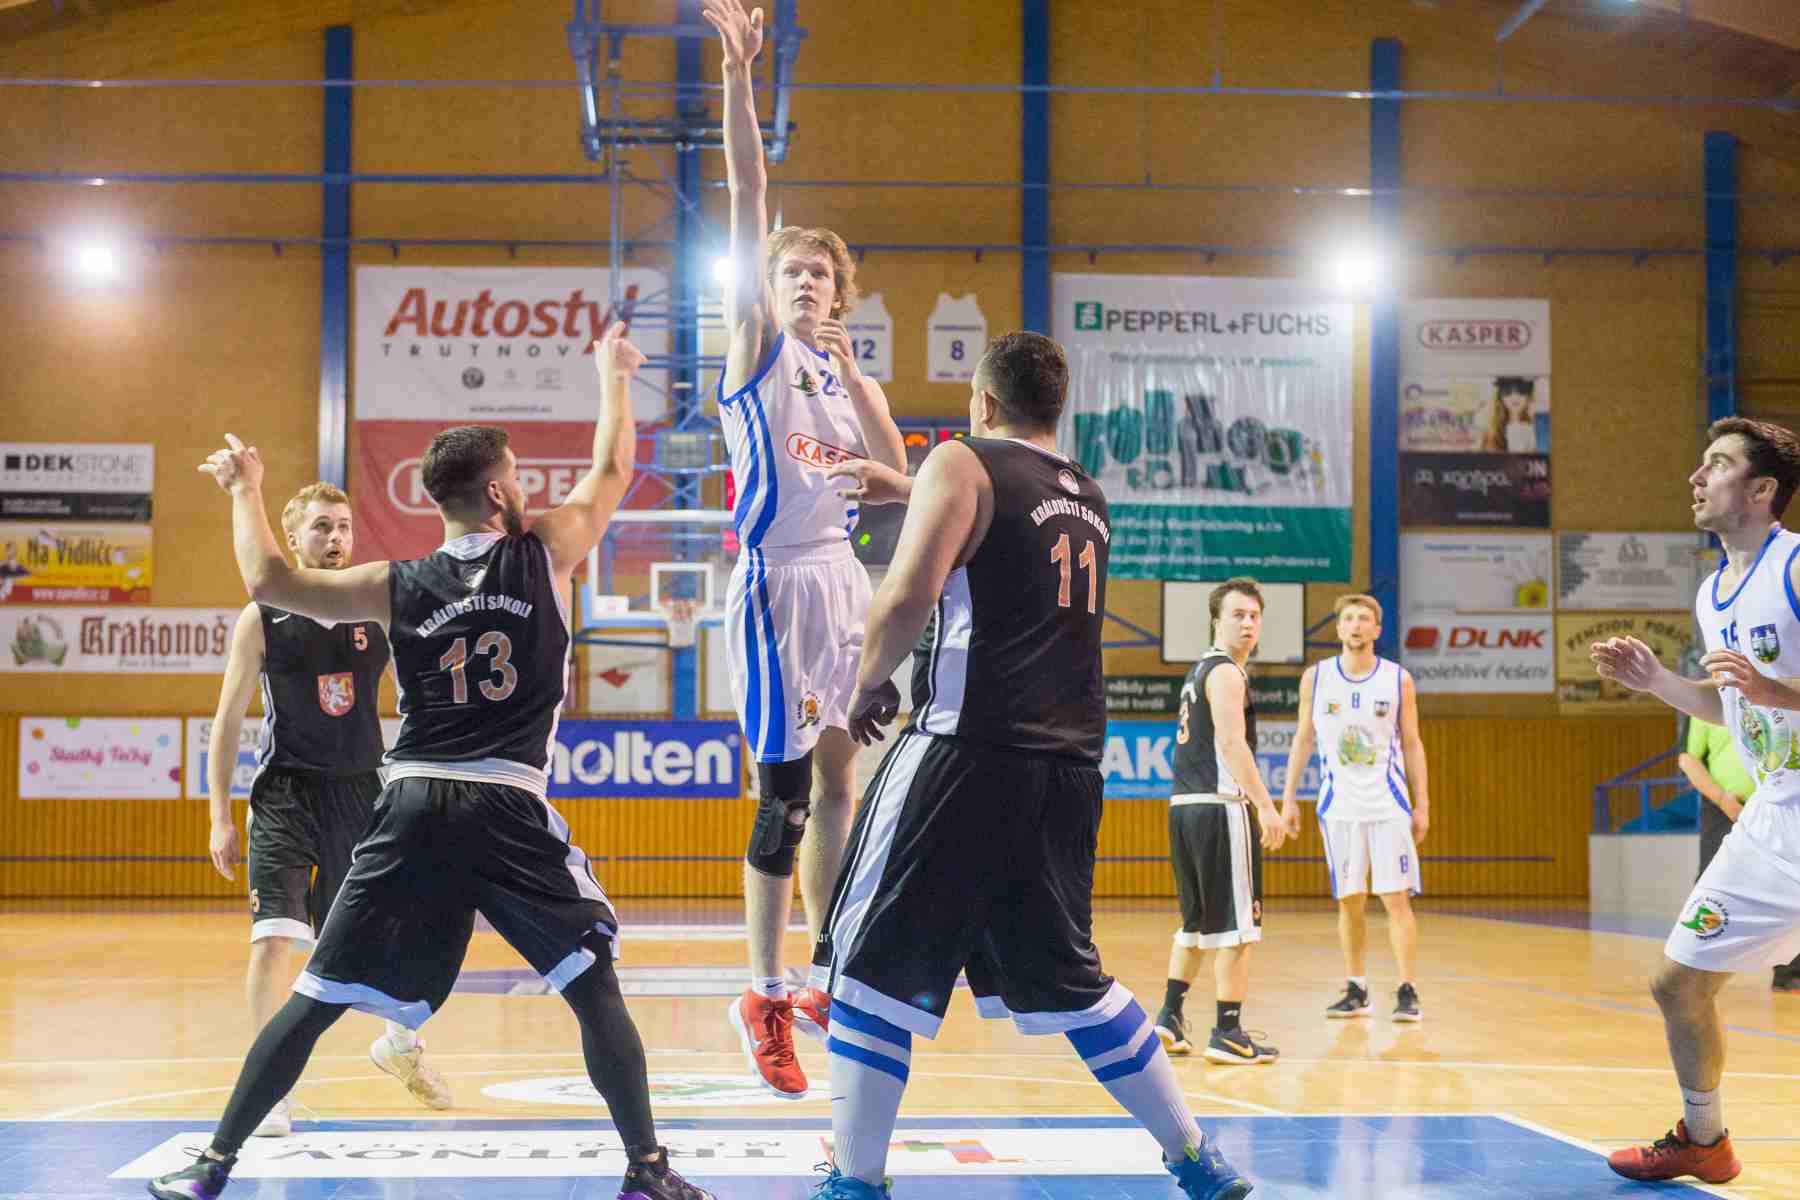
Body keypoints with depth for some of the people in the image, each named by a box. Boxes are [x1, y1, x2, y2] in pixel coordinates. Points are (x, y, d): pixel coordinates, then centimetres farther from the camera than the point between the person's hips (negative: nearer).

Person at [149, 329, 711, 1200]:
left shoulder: (397, 587, 6)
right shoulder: (545, 553, 3)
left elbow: (269, 580, 2)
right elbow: (611, 472, 18)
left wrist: (245, 489, 18)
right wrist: (613, 375, 33)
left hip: (412, 807, 2)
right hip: (508, 809, -2)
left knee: (316, 998, 8)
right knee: (595, 987, 8)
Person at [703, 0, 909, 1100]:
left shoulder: (840, 369, 15)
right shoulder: (758, 348, -1)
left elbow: (895, 471, 6)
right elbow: (747, 204, -11)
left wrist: (854, 370, -3)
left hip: (842, 578, 7)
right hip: (777, 581, -6)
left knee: (840, 781, 11)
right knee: (788, 793, -6)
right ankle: (766, 996, 4)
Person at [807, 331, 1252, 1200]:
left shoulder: (962, 464, -3)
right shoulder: (1088, 499, 17)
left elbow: (908, 596, -17)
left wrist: (870, 680, -2)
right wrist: (903, 486, 45)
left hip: (968, 753, -7)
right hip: (1068, 764, 7)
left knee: (873, 968, 2)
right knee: (1067, 977, 18)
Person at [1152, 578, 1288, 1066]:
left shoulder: (1200, 671, 21)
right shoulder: (1225, 673, -9)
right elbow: (1231, 742, -22)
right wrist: (1265, 806, -27)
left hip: (1184, 807, 10)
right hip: (1220, 808, -9)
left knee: (1198, 922, 19)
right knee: (1236, 926, -4)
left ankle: (1170, 1016, 18)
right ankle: (1228, 1034, -4)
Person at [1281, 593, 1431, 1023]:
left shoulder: (1398, 680, 1)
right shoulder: (1316, 678, 4)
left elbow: (1411, 744, 6)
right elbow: (1304, 738, 11)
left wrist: (1422, 805, 3)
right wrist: (1288, 798, 7)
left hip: (1389, 805, -1)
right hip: (1339, 806, 1)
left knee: (1396, 898, -6)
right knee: (1349, 901, 5)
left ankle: (1408, 991, -2)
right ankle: (1356, 991, 14)